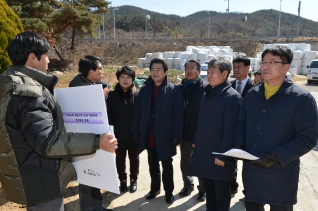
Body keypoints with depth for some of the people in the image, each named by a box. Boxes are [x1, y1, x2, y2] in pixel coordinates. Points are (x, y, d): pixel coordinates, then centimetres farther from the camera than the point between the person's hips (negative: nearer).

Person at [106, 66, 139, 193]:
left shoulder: (137, 95, -5)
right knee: (120, 158, 14)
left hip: (133, 133, -1)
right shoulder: (112, 95, -2)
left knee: (134, 157, 14)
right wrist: (111, 130, -8)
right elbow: (109, 114, -1)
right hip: (118, 134, 1)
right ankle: (122, 180, 31)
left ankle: (133, 180, 32)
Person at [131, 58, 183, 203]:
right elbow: (138, 111, 6)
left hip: (165, 136, -3)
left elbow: (178, 114, -10)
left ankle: (168, 191, 30)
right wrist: (136, 130, 2)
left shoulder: (174, 90, -8)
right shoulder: (144, 89, 4)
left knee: (167, 165, 13)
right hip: (149, 136, 4)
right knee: (152, 164, 18)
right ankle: (154, 188, 36)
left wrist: (177, 135, -14)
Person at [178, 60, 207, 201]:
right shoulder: (180, 88, 5)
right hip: (185, 132, 5)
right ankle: (187, 185, 38)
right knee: (185, 162, 17)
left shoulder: (206, 88, -10)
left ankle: (203, 188, 31)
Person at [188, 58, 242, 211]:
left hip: (219, 154, -7)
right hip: (203, 152, 7)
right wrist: (196, 141, 13)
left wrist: (223, 155, -17)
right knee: (209, 190, 20)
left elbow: (230, 129, -18)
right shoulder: (207, 94, 10)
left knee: (221, 193, 11)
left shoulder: (232, 97, -15)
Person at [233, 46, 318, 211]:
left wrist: (276, 156, -22)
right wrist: (238, 142, -4)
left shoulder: (302, 98, -11)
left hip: (281, 174, -4)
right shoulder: (252, 95, 5)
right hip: (251, 170, 5)